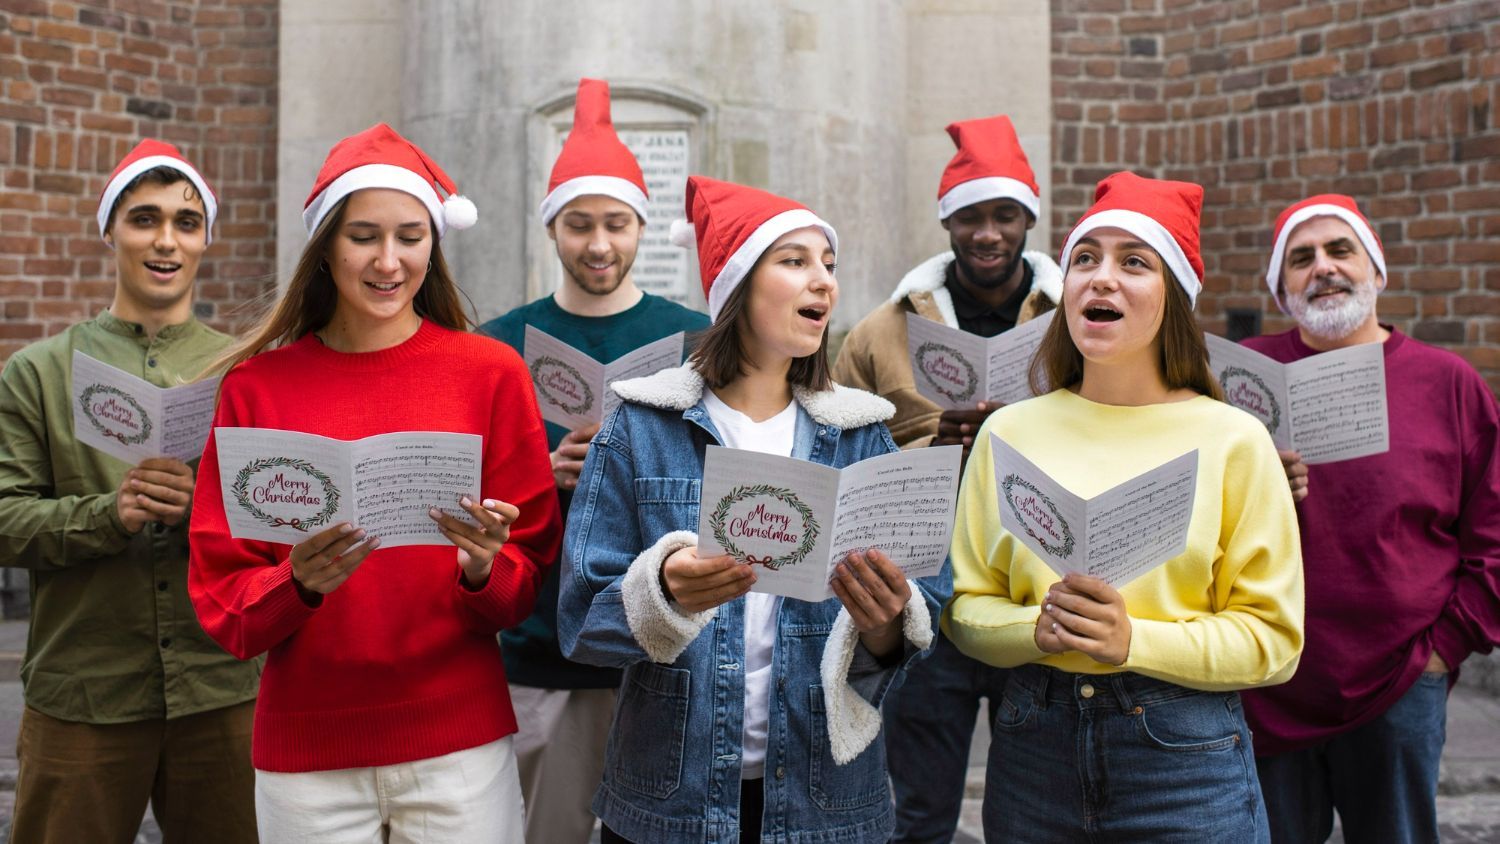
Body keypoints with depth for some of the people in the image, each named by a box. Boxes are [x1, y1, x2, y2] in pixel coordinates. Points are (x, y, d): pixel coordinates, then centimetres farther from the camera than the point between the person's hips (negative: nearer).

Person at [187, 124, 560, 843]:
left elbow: (528, 582, -1)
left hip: (459, 741, -1)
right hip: (305, 745, 1)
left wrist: (484, 569, -21)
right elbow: (221, 594, 0)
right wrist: (298, 583, -19)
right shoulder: (258, 386, -1)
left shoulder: (491, 373, -3)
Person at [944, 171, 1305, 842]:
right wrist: (1038, 629, -15)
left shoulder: (1233, 439, -4)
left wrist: (1134, 640, -18)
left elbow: (1272, 636, -4)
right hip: (1033, 743, 2)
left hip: (1186, 756, -2)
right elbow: (966, 607, 4)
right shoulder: (1009, 431, 1)